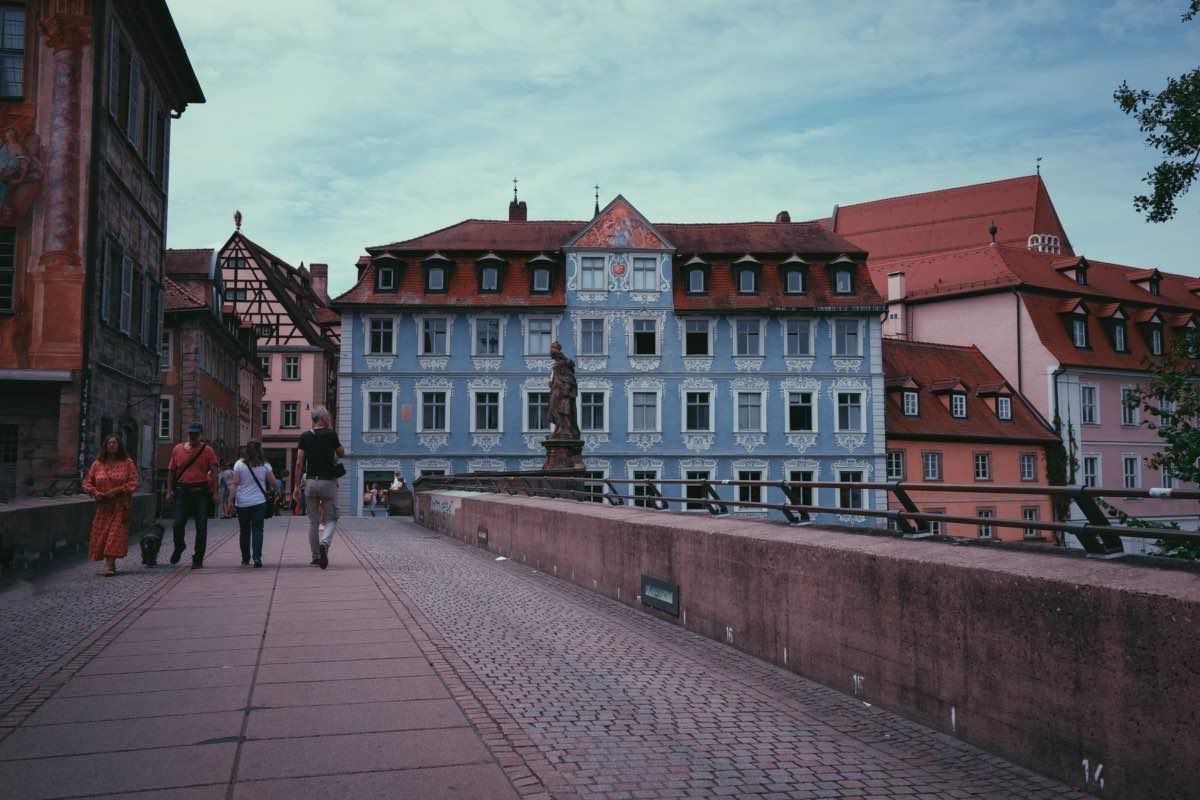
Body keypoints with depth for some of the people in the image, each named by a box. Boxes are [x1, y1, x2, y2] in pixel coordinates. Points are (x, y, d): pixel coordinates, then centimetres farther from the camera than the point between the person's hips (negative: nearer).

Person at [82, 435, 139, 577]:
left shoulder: (127, 463, 1)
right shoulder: (97, 464, 9)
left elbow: (133, 483, -4)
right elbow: (87, 482, 12)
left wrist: (117, 490, -15)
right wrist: (95, 492, -7)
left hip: (120, 505, -3)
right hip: (103, 505, 3)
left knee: (115, 534, -10)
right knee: (101, 534, 1)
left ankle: (109, 565, -13)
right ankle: (110, 564, 14)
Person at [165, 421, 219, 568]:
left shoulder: (207, 450, 0)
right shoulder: (177, 449, 9)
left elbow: (213, 472, -5)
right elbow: (171, 471, 14)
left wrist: (214, 492, -12)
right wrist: (169, 490, 7)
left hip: (201, 492, -2)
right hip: (182, 491, 2)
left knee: (201, 527, 1)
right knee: (178, 524, -1)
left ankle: (198, 559, 11)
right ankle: (179, 547, 29)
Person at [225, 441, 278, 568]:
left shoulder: (239, 464, -1)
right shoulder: (265, 465, 0)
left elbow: (234, 484, -5)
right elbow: (274, 483, 2)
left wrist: (230, 501, -3)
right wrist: (277, 486, 24)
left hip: (242, 503, 1)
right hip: (259, 502, -1)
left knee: (244, 531, 13)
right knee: (257, 530, -1)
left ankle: (245, 558, 22)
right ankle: (257, 557, -16)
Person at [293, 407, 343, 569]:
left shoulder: (305, 436, 4)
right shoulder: (331, 434, -5)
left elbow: (299, 463, 1)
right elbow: (341, 453, 12)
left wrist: (297, 486, 6)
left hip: (310, 481, 3)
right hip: (328, 482, -3)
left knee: (313, 521, 13)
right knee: (331, 519, 6)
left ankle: (316, 557, 16)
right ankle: (324, 543, -23)